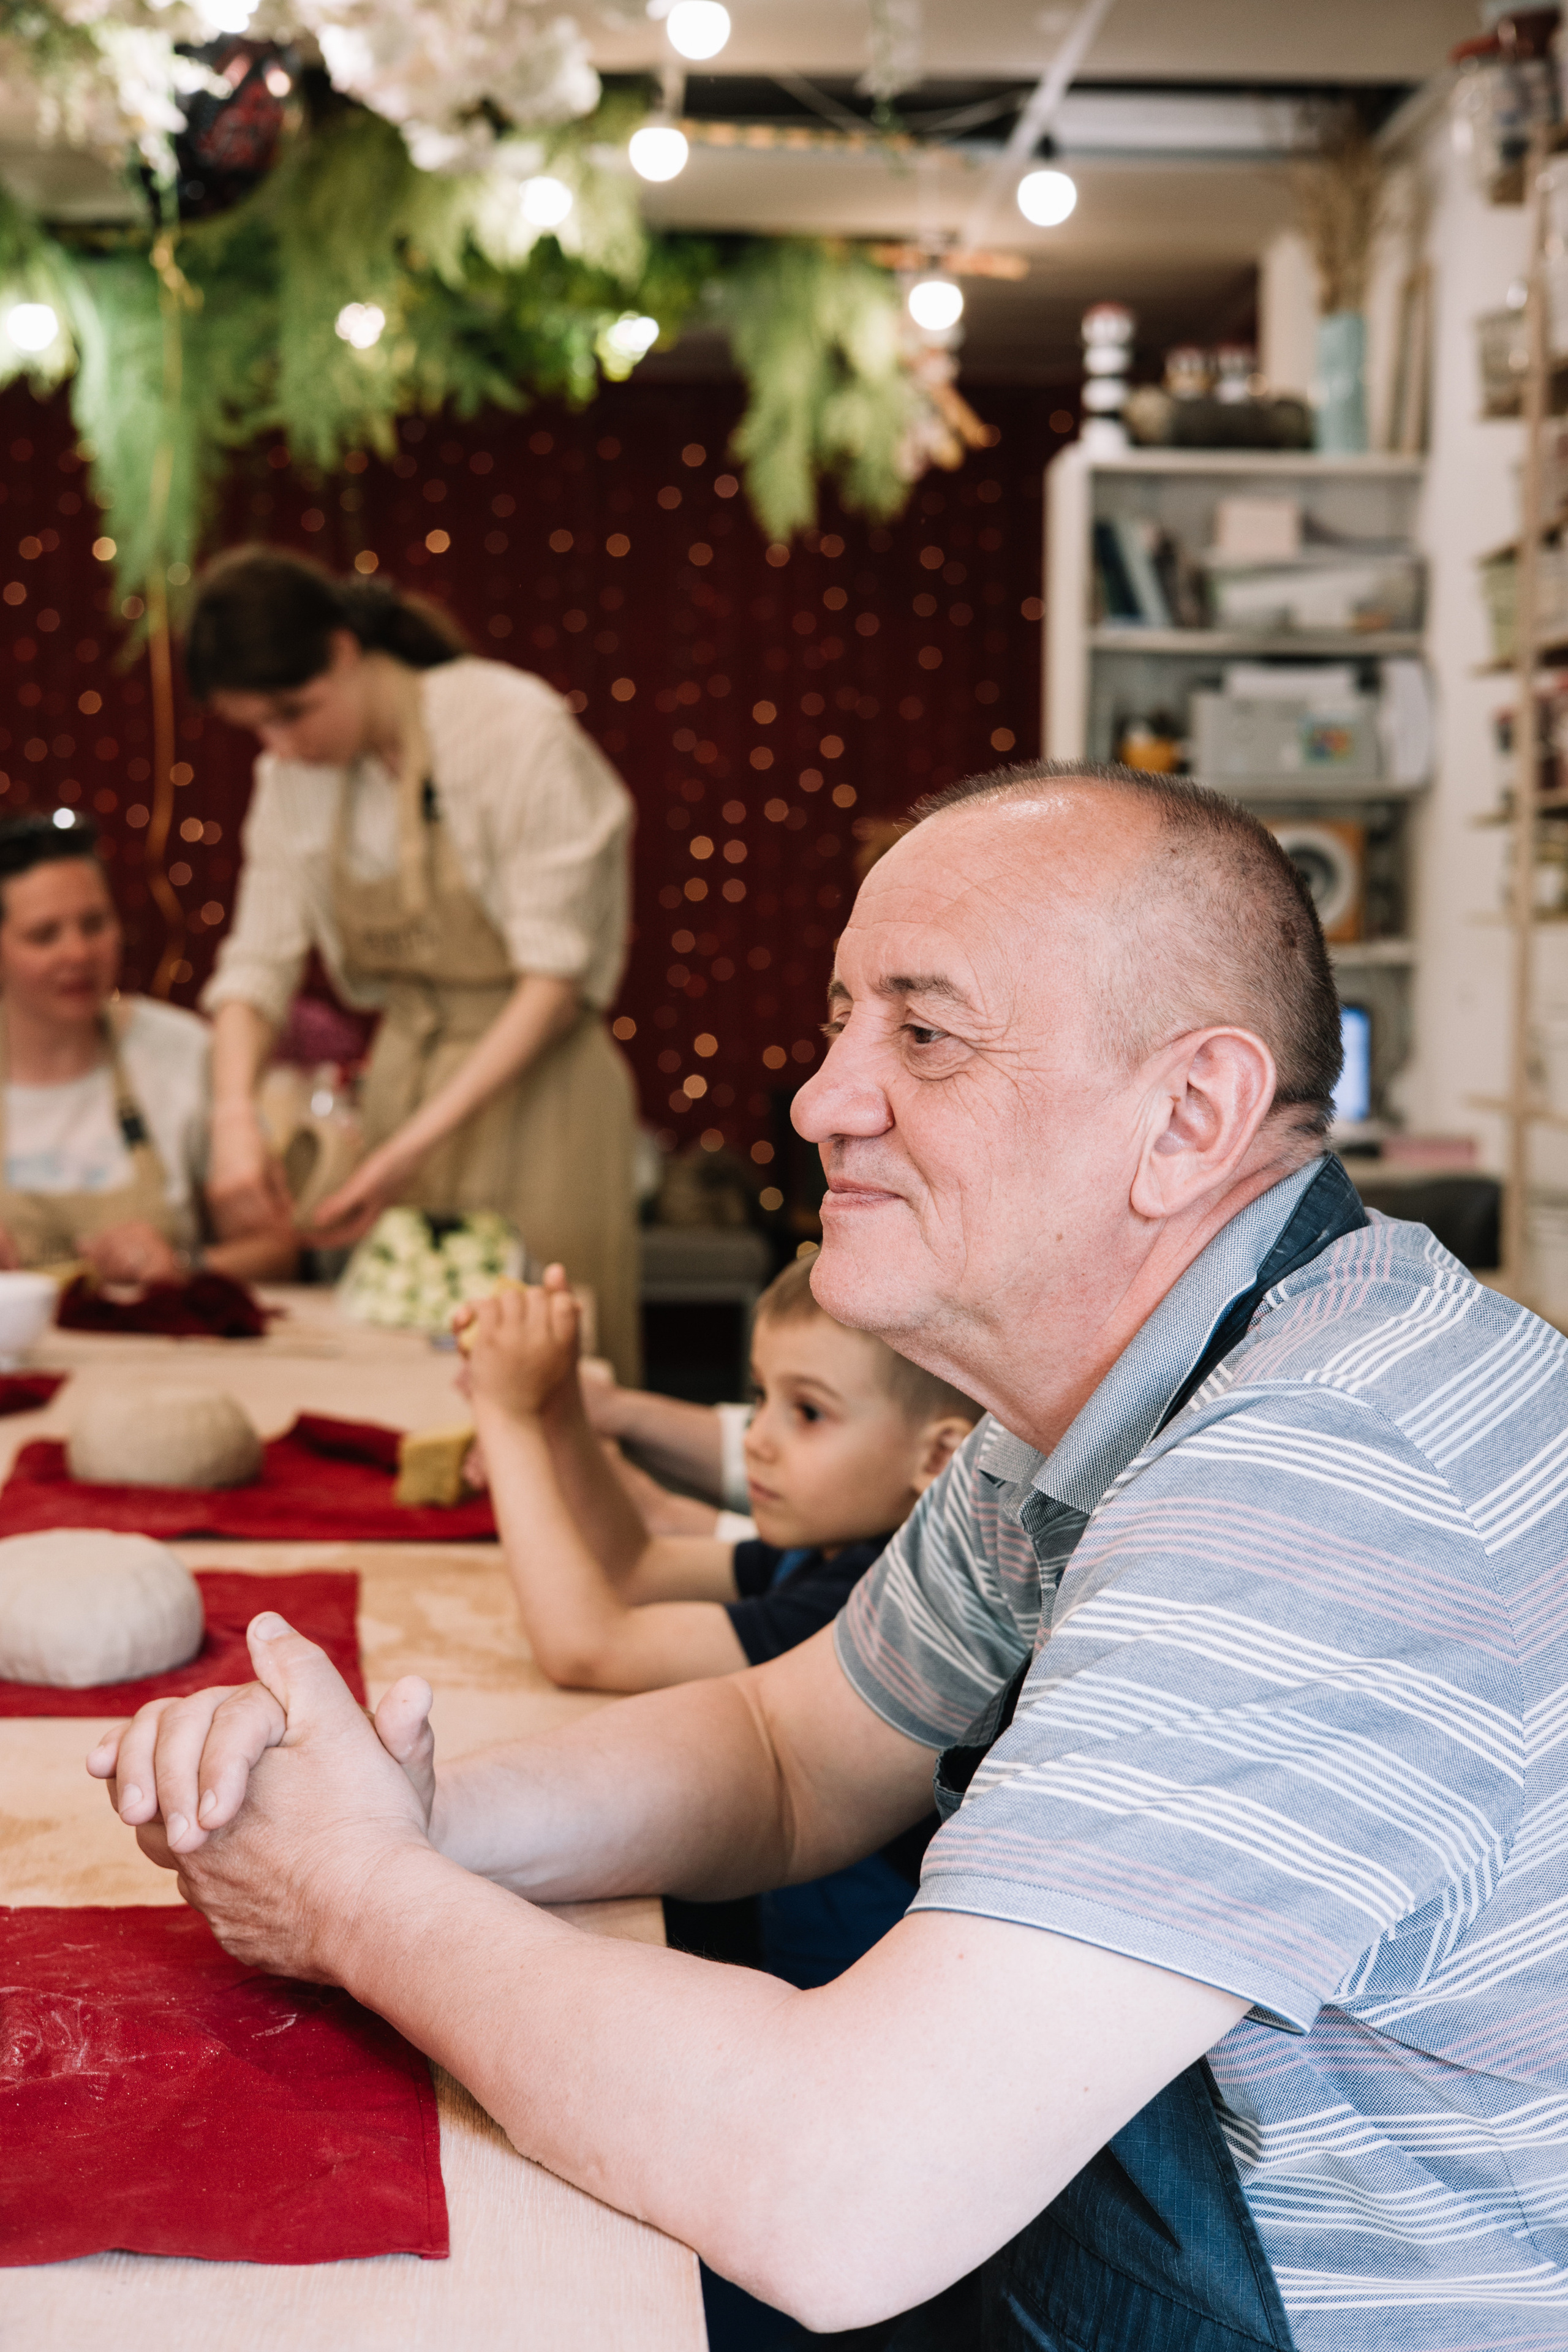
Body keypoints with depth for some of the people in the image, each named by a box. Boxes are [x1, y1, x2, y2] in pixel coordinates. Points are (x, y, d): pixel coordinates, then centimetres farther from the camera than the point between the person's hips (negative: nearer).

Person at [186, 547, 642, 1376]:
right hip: (402, 1077, 5)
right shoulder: (294, 773, 3)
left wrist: (419, 1142, -21)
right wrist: (233, 1114, -16)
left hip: (533, 1082, -5)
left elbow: (556, 973, -17)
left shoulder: (513, 726, -15)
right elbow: (259, 958, 3)